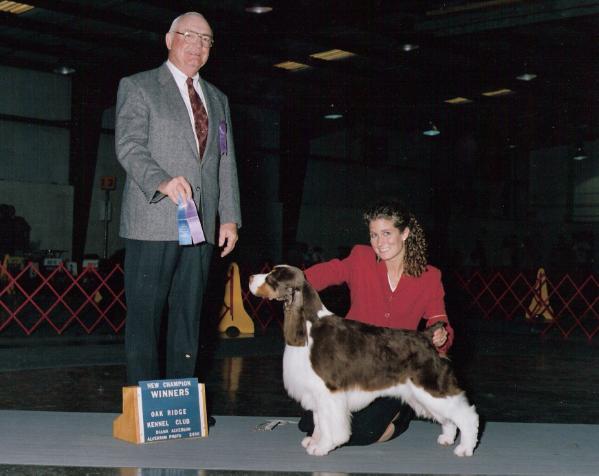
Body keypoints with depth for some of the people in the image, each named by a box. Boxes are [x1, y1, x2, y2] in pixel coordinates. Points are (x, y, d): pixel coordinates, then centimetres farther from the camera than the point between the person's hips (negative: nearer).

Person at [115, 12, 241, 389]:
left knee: (189, 318, 6)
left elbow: (226, 161, 17)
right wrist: (162, 181, -26)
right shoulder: (137, 87, 4)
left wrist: (230, 217, 8)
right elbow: (129, 146, -8)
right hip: (154, 222, -5)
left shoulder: (218, 99, 21)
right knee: (145, 318, -3)